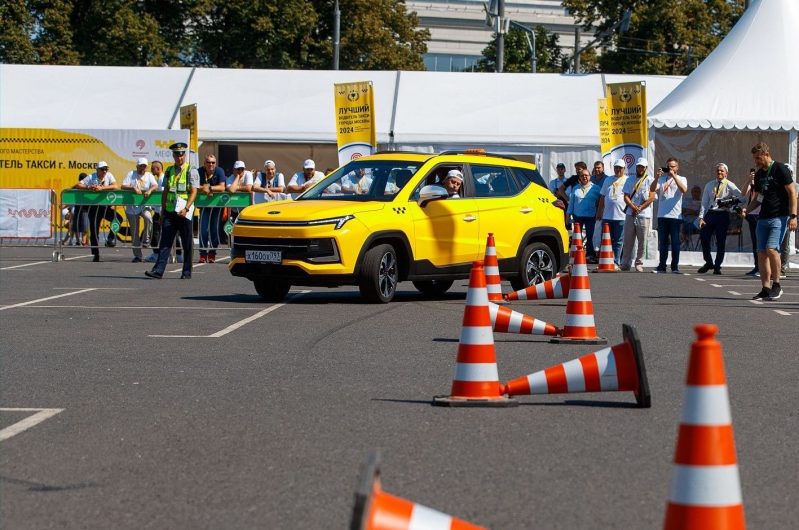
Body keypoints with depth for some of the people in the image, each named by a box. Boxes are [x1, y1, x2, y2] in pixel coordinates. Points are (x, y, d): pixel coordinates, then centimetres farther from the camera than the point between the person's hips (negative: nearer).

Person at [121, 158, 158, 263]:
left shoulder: (149, 175, 9)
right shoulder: (131, 174, 6)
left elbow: (155, 186, -5)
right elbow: (123, 186, -4)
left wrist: (150, 190, -27)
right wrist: (133, 188, -22)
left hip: (145, 205, 0)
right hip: (132, 207, 0)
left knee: (148, 217, -35)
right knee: (134, 231, 3)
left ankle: (146, 240, -16)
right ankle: (137, 255, 11)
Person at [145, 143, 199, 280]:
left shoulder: (191, 171, -1)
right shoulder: (169, 171, 13)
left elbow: (194, 192, -7)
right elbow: (165, 192, 17)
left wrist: (186, 209, -18)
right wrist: (163, 211, 11)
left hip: (184, 212, -4)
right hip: (170, 211, 4)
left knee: (187, 243, 3)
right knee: (165, 242, -4)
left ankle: (187, 272, 10)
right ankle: (158, 270, -9)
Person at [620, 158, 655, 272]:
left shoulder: (650, 180, 4)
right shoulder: (630, 180, 15)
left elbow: (651, 198, -4)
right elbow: (626, 197, 6)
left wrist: (640, 208, -12)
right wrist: (633, 207, -12)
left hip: (644, 215, -3)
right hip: (630, 214, 3)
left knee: (642, 241, -2)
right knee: (628, 241, 2)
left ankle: (639, 264, 6)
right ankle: (625, 263, 7)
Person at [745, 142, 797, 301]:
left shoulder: (780, 169, -6)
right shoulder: (759, 175, 15)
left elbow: (792, 193, -8)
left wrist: (793, 216, -15)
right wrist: (747, 209, 4)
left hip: (779, 217, -7)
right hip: (763, 218, 7)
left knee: (771, 249, -19)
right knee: (761, 253, 2)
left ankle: (777, 285, -6)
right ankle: (766, 288, 7)